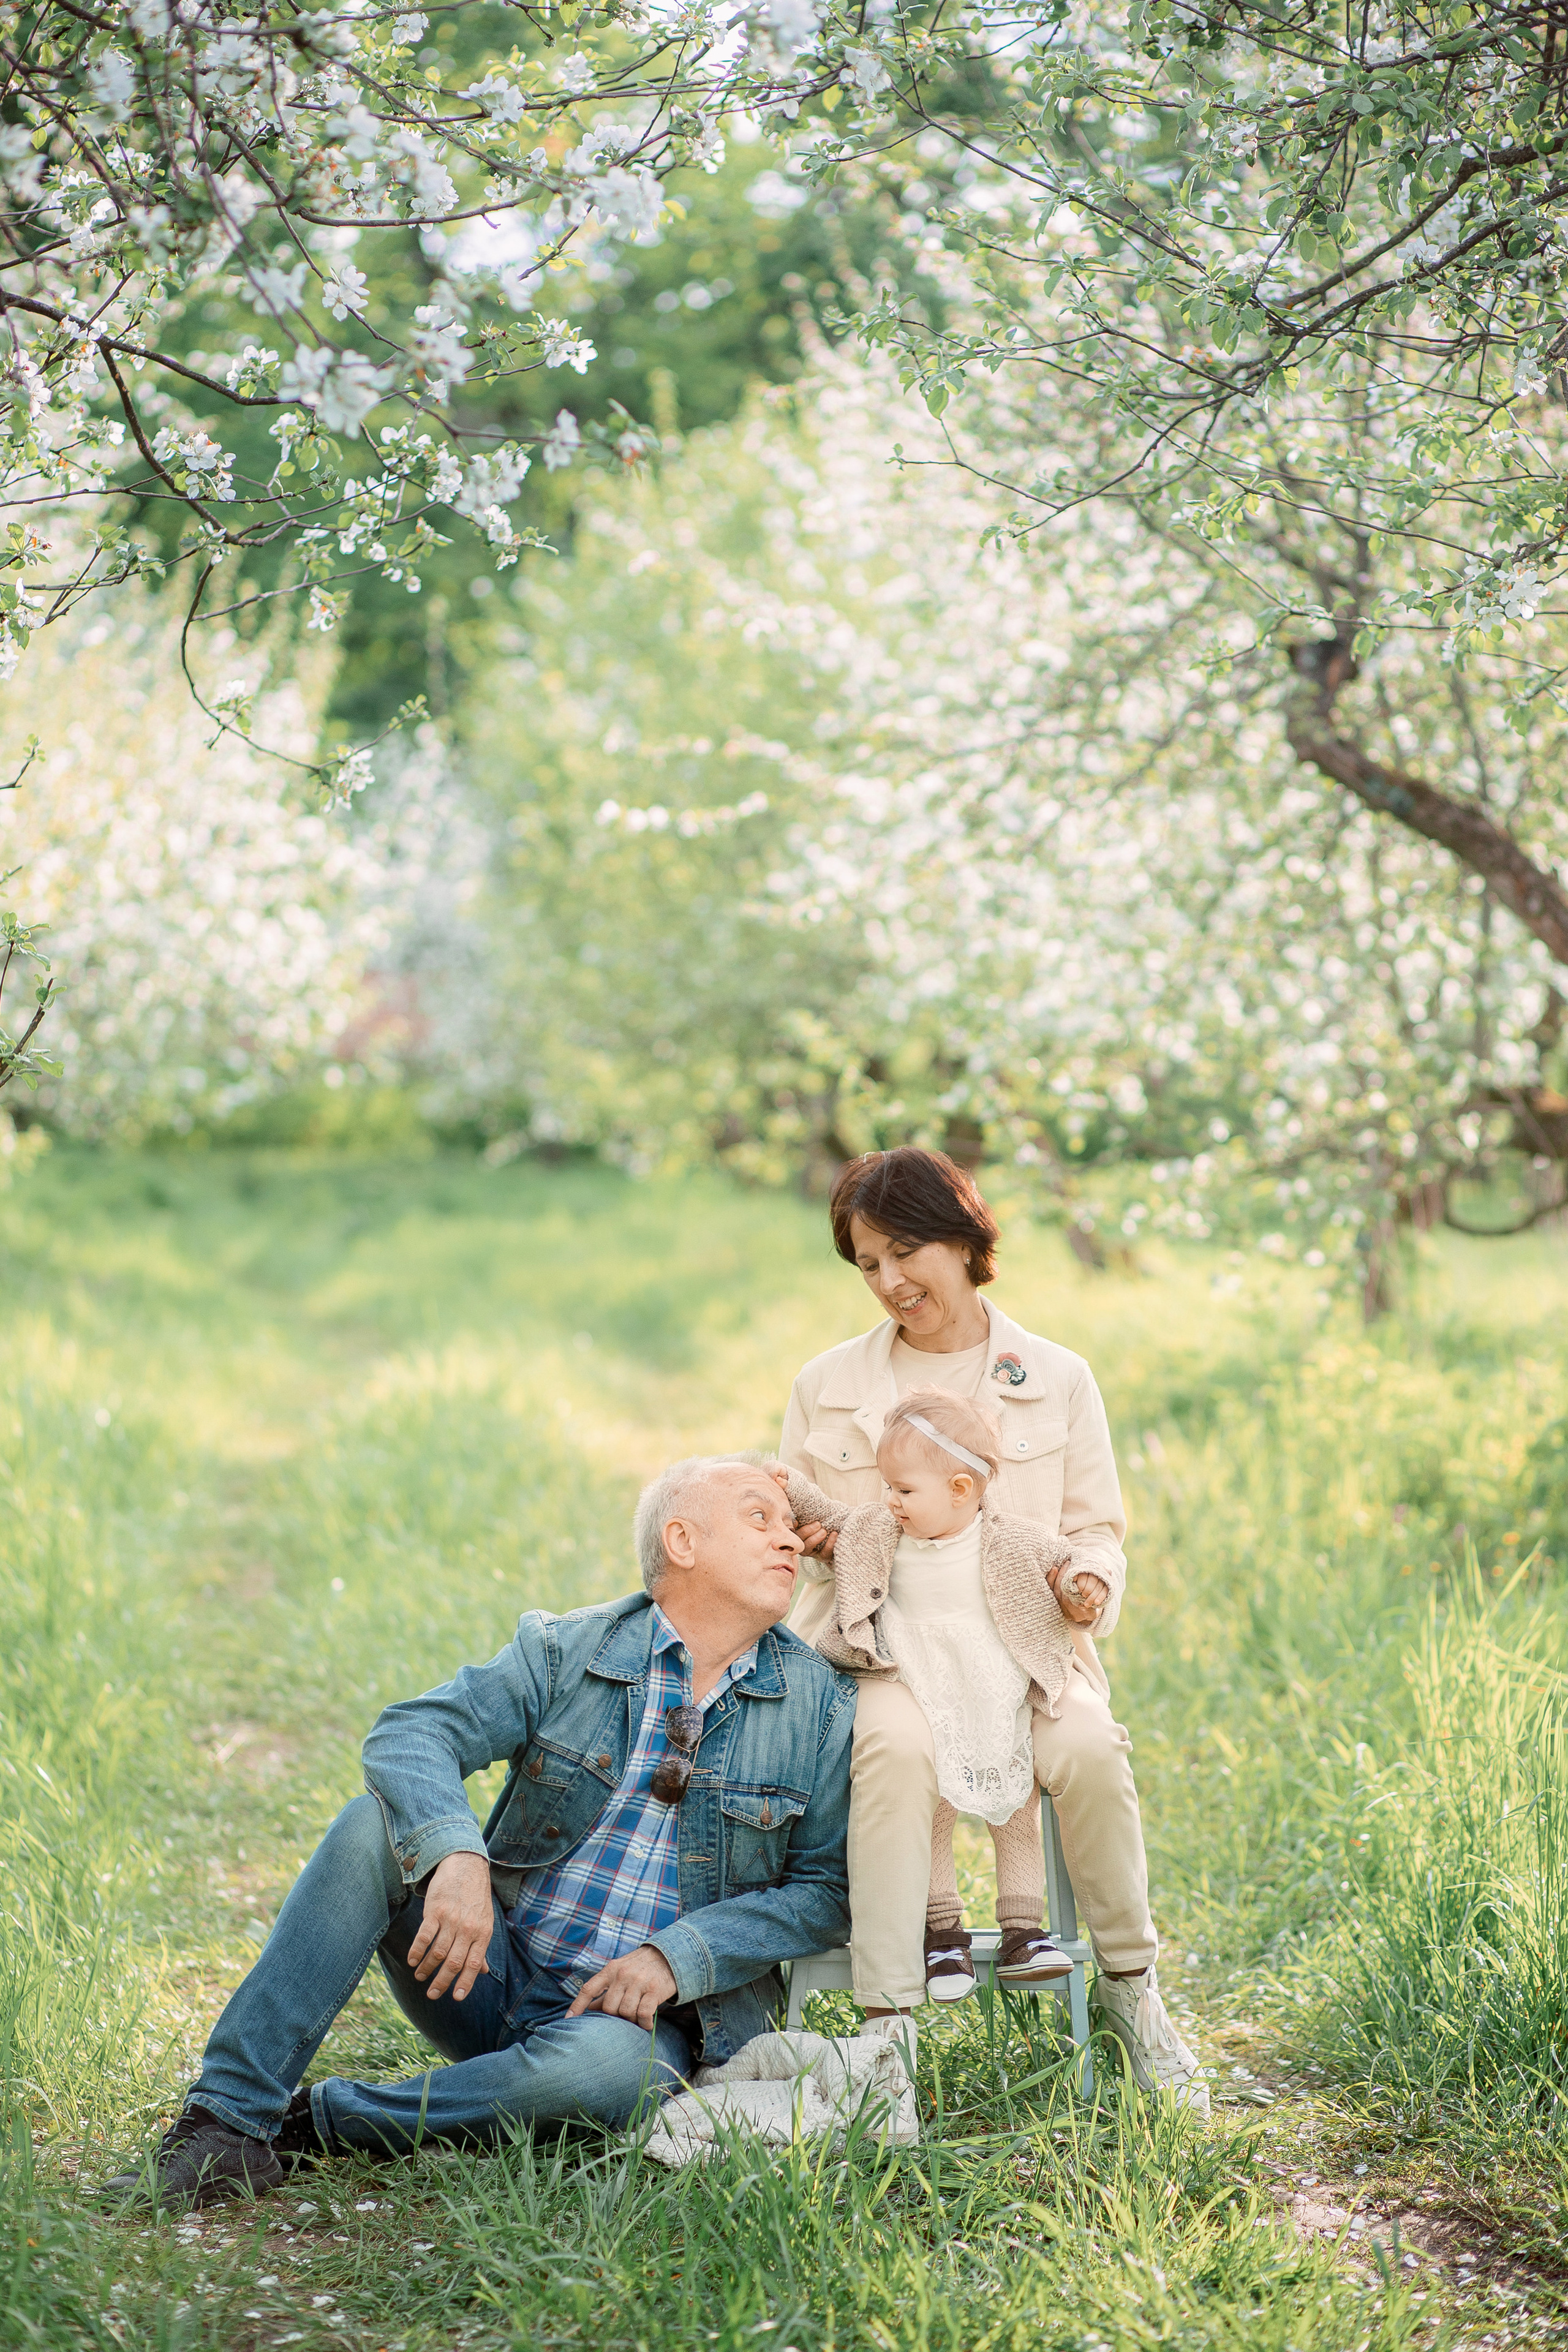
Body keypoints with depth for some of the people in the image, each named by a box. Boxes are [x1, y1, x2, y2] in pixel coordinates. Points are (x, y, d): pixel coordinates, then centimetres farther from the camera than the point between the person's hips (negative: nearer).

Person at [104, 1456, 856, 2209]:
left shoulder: (824, 1706, -1)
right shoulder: (563, 1650, -1)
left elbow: (825, 1890, -2)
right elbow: (409, 1734, -13)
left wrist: (674, 1958, -17)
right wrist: (456, 1856, -35)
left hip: (643, 2014, -1)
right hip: (496, 1972, 1)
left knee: (607, 2062, -37)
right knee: (376, 1823, -22)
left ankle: (314, 2122, -19)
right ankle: (229, 2121, -23)